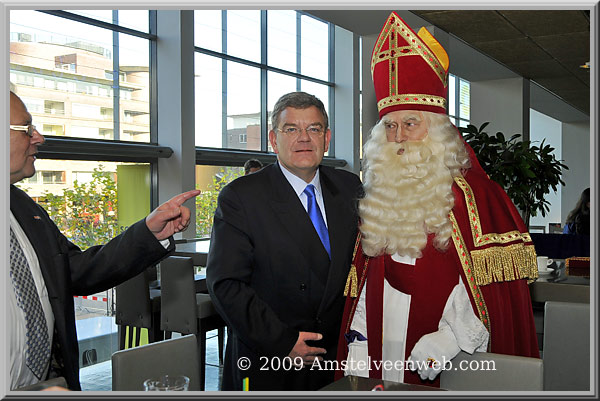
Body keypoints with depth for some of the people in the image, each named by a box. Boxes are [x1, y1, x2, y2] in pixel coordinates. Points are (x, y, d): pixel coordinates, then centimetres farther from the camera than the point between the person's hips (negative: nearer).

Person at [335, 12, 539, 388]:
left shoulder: (472, 196, -9)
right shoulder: (378, 199, 9)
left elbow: (497, 285, -13)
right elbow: (364, 290, 11)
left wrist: (448, 342, -19)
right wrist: (357, 361, 4)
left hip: (446, 375, -4)